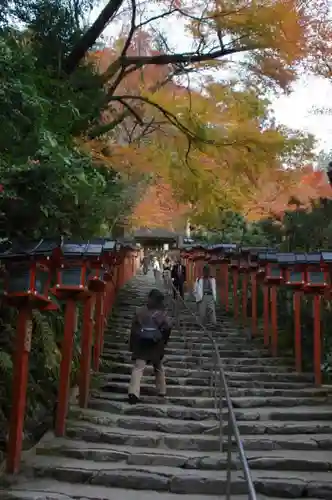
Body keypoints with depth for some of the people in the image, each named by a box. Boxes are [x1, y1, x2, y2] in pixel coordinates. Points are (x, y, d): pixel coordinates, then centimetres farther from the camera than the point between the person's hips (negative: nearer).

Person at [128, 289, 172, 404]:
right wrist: (164, 341, -2)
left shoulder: (140, 311, 6)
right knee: (159, 368, 21)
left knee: (138, 367, -7)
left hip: (140, 343, 0)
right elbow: (168, 326, -16)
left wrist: (132, 345, 11)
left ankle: (133, 392, -24)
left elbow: (133, 328, 6)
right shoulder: (162, 314, 0)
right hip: (156, 345, 0)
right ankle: (161, 391, 30)